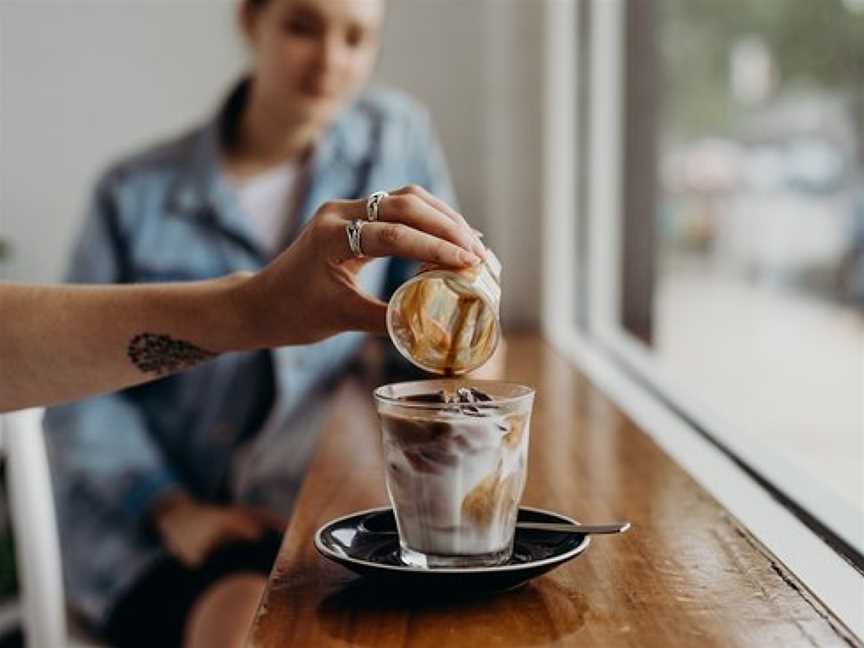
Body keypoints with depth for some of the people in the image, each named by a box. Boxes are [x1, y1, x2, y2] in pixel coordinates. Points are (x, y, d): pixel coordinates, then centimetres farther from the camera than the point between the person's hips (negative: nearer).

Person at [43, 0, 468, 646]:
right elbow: (82, 392, -2)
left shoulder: (398, 138, 1)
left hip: (307, 504, 1)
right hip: (142, 514, -1)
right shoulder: (135, 196, -1)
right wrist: (174, 512, -15)